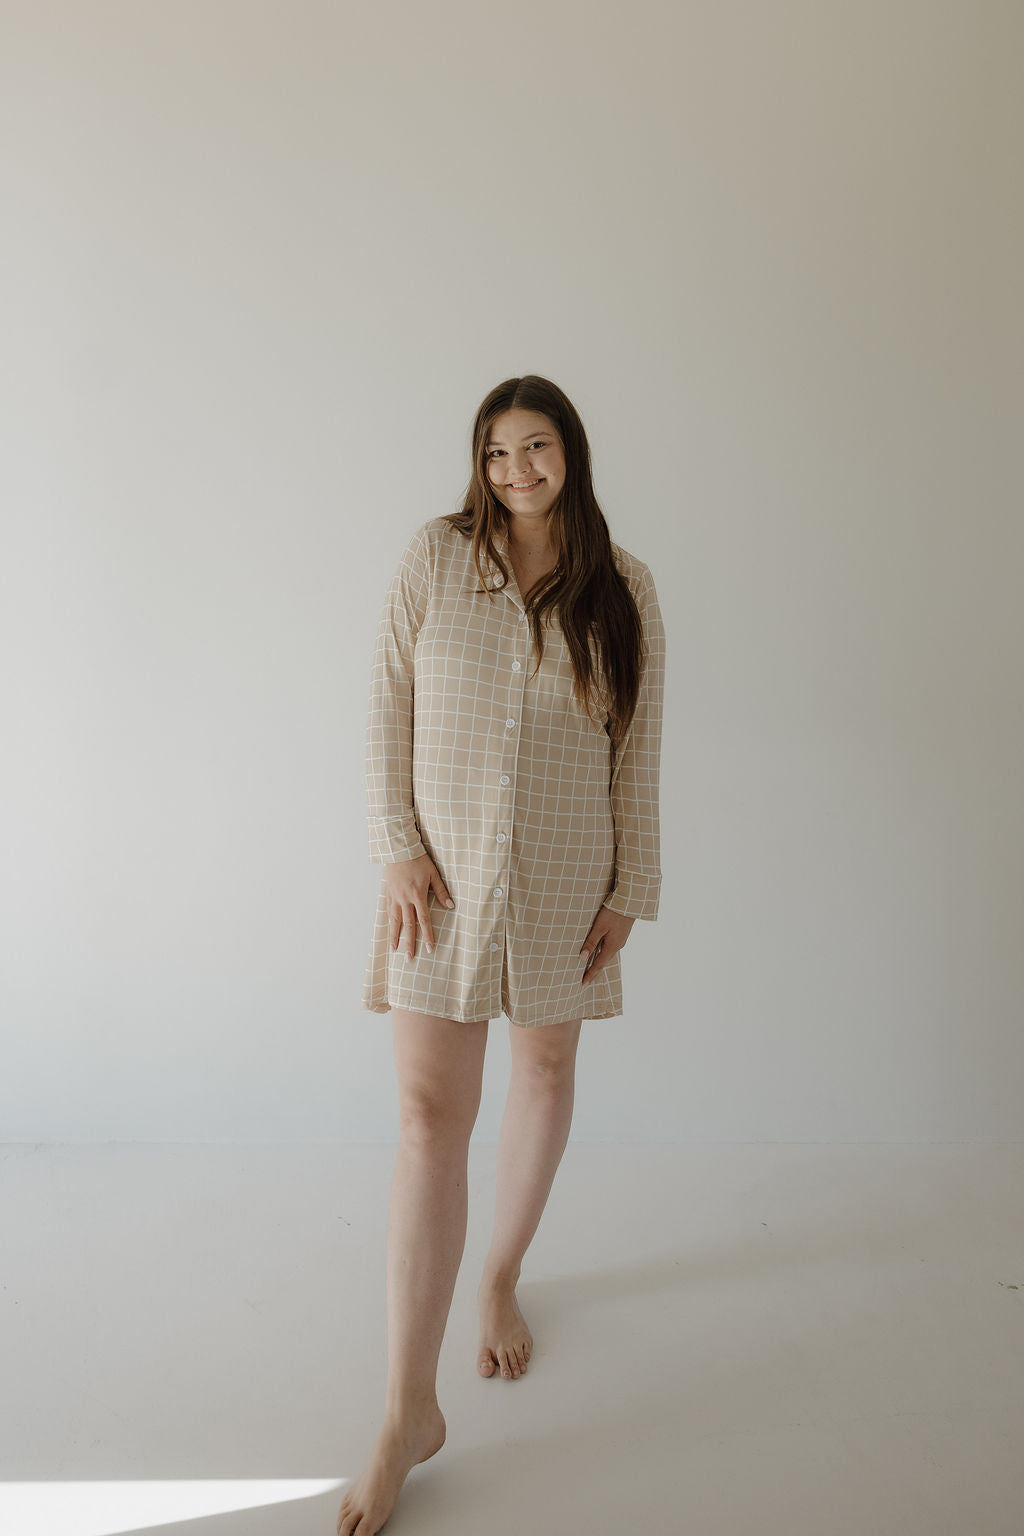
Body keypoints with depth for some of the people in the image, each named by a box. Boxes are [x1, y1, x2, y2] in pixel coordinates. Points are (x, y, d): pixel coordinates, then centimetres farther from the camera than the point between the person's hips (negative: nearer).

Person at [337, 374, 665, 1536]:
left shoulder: (624, 587, 2)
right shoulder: (435, 555, -2)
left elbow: (637, 751, 3)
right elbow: (386, 709, -2)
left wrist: (630, 889, 1)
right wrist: (397, 851, -10)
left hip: (565, 876, 2)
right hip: (443, 872, -2)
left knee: (547, 1066, 15)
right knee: (430, 1111, -4)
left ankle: (500, 1277, 43)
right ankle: (409, 1408, 7)